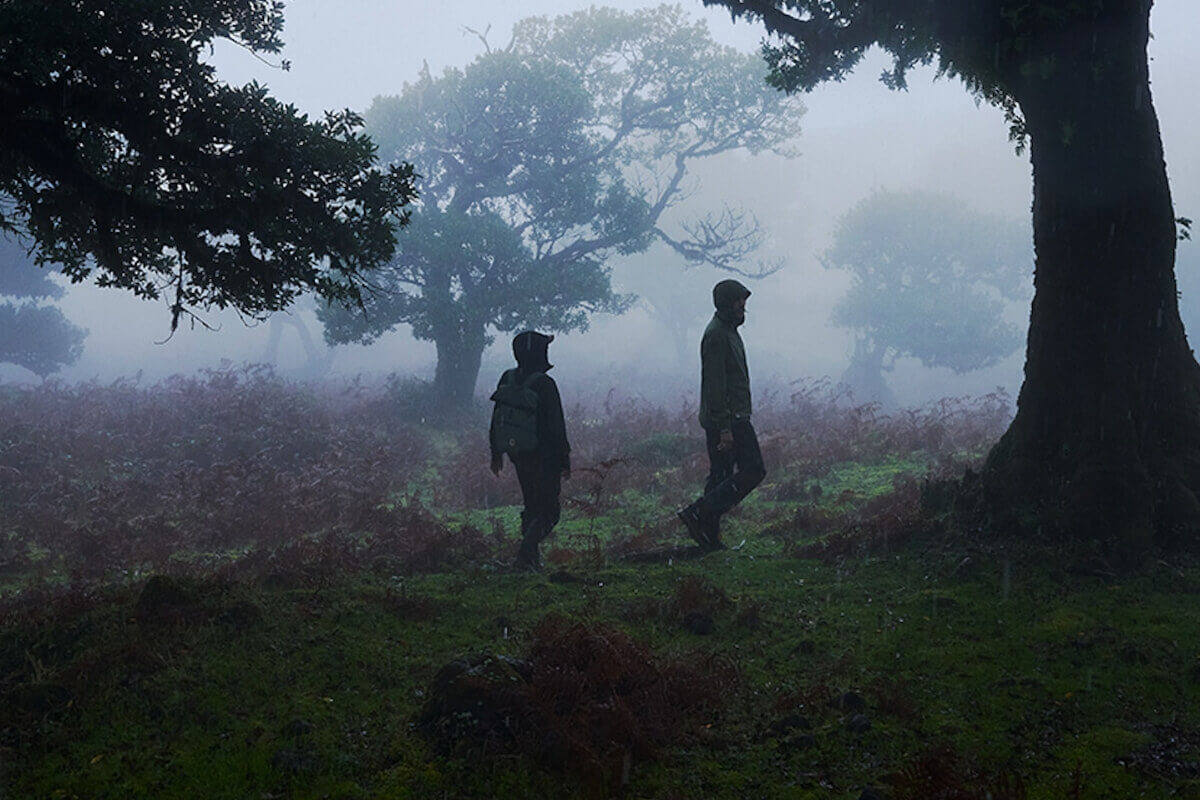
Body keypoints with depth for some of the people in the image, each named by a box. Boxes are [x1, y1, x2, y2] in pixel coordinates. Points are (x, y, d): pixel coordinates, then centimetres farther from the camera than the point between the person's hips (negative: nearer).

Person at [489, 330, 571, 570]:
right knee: (549, 510, 0)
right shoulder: (544, 384, -18)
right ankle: (526, 551, -15)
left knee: (532, 504, 20)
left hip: (518, 455, 7)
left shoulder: (506, 380, 2)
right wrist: (565, 461, -8)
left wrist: (496, 454, 18)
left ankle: (530, 555, 20)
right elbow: (556, 426, -16)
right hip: (543, 458, -6)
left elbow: (495, 421, 9)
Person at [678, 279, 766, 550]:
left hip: (731, 418, 10)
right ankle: (699, 513, -13)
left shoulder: (728, 332, 18)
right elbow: (715, 385, -20)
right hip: (727, 419, -10)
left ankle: (710, 537, 12)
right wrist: (725, 427, -23)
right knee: (753, 470, -11)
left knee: (721, 476, 10)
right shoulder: (716, 335, -15)